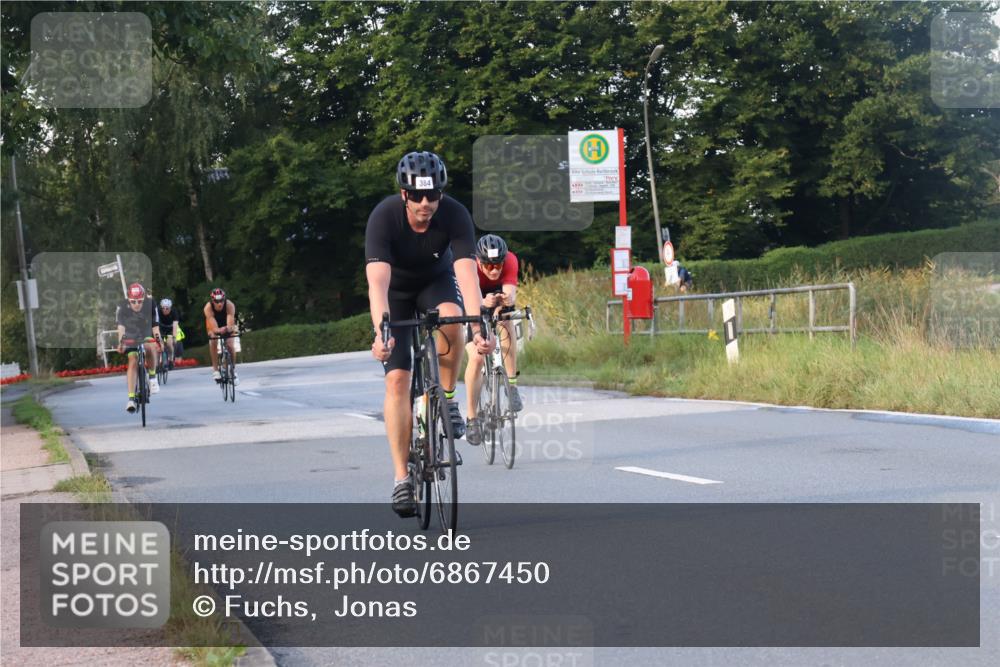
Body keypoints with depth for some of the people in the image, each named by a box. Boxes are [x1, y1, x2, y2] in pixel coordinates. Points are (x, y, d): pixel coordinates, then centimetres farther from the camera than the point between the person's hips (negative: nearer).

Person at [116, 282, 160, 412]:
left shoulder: (150, 305, -21)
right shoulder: (122, 307, -20)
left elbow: (155, 326, -19)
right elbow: (121, 326, -16)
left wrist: (158, 340, -32)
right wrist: (120, 342, -28)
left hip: (146, 337, 0)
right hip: (130, 338, 0)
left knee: (149, 348, -35)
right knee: (133, 362, -20)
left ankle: (152, 376, -12)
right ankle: (131, 399, -21)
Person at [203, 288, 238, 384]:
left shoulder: (230, 305, -36)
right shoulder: (208, 308, -36)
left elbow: (230, 324, -47)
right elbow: (214, 327, -44)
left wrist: (229, 328, -70)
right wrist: (219, 330, -66)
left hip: (227, 325, 0)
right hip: (214, 326, 0)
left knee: (230, 345, -17)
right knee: (213, 342, -27)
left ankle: (233, 370, 4)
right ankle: (215, 369, -20)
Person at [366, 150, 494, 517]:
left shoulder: (455, 214, -29)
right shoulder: (384, 217, -32)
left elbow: (467, 274, -38)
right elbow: (377, 281, -42)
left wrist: (478, 327, -51)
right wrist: (381, 333, -56)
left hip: (436, 281, 1)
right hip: (396, 290, -1)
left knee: (451, 318, -35)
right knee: (397, 379, -12)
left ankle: (447, 399, -11)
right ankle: (401, 478, -7)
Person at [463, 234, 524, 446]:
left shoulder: (510, 260, -32)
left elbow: (510, 293, -43)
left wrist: (507, 299, -67)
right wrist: (485, 303, -68)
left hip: (499, 297, 3)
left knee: (506, 325, -28)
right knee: (476, 358, -16)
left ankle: (512, 386, -16)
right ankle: (472, 419, -8)